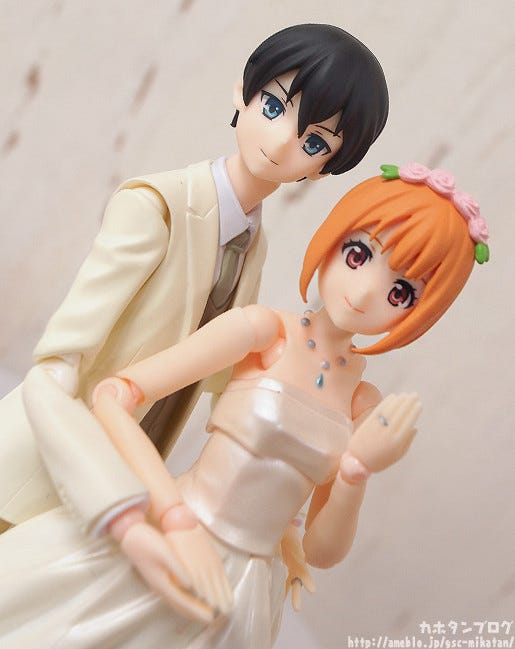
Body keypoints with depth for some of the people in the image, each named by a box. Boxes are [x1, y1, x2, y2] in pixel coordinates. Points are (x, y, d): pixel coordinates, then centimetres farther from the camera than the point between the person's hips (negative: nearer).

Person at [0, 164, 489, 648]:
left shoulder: (365, 405, 2)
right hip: (168, 552, -3)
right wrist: (180, 521, -25)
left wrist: (356, 471, -12)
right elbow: (112, 395, -17)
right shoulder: (265, 330, -11)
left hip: (241, 596, 3)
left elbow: (322, 551, 6)